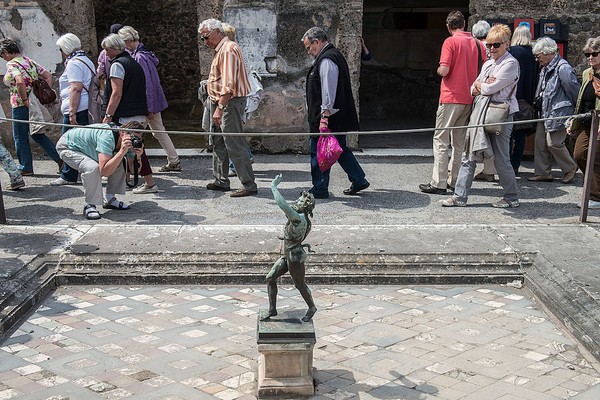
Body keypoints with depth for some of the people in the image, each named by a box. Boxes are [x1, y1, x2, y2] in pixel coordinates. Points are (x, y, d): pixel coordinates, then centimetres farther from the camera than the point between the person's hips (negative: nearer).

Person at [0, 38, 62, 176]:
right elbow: (48, 76, 11)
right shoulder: (29, 61, 11)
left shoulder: (11, 64, -13)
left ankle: (26, 168, 14)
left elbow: (20, 82, -30)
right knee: (37, 134, 17)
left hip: (20, 105, -8)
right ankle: (60, 158, 9)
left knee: (20, 137, 6)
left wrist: (25, 100, -20)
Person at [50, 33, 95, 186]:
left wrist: (72, 112, -22)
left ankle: (68, 176, 2)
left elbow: (76, 89, -20)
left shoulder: (73, 63, -11)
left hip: (76, 110, -10)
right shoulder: (87, 61, 20)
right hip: (88, 109, 10)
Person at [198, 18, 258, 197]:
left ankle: (249, 186, -6)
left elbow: (228, 84, -25)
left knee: (234, 144, -10)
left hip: (230, 102, -11)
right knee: (219, 142, 16)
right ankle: (221, 181, 25)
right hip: (221, 102, 11)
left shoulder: (228, 49, -16)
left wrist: (220, 107, -28)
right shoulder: (220, 49, 17)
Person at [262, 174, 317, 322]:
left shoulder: (299, 218, -27)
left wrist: (274, 186, -31)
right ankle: (272, 310, 17)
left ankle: (312, 308, 35)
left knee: (300, 285, 11)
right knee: (270, 278, 8)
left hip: (295, 257, -10)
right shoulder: (300, 217, 1)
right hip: (286, 256, 10)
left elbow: (282, 204, -37)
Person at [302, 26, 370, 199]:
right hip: (338, 118, 11)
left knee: (319, 151, -2)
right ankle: (359, 180, 23)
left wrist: (324, 116, -26)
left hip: (327, 118, -11)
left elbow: (328, 92, -24)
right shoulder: (334, 55, 19)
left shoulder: (326, 60, -15)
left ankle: (319, 189, 5)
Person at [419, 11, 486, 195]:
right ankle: (456, 180, 18)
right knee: (460, 142, 14)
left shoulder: (450, 42, -9)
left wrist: (438, 70, 4)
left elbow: (444, 70, -16)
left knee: (441, 140, -1)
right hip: (469, 99, 6)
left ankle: (439, 183, -4)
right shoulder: (478, 44, 8)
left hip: (451, 98, -6)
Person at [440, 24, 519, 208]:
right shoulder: (488, 64, 17)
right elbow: (473, 89, 15)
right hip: (480, 111, 8)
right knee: (469, 156, 5)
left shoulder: (510, 63, -8)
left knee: (501, 158, 0)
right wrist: (482, 86, -7)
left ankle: (511, 197, 16)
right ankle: (460, 196, 9)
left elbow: (492, 88, -17)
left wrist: (479, 85, 2)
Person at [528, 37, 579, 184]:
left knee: (554, 143, -6)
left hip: (558, 113, -9)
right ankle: (543, 172, 14)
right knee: (540, 141, 7)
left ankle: (570, 168, 16)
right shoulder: (545, 69, 13)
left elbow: (574, 89, -11)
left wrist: (578, 112, -3)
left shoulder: (562, 68, -15)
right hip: (545, 113, 9)